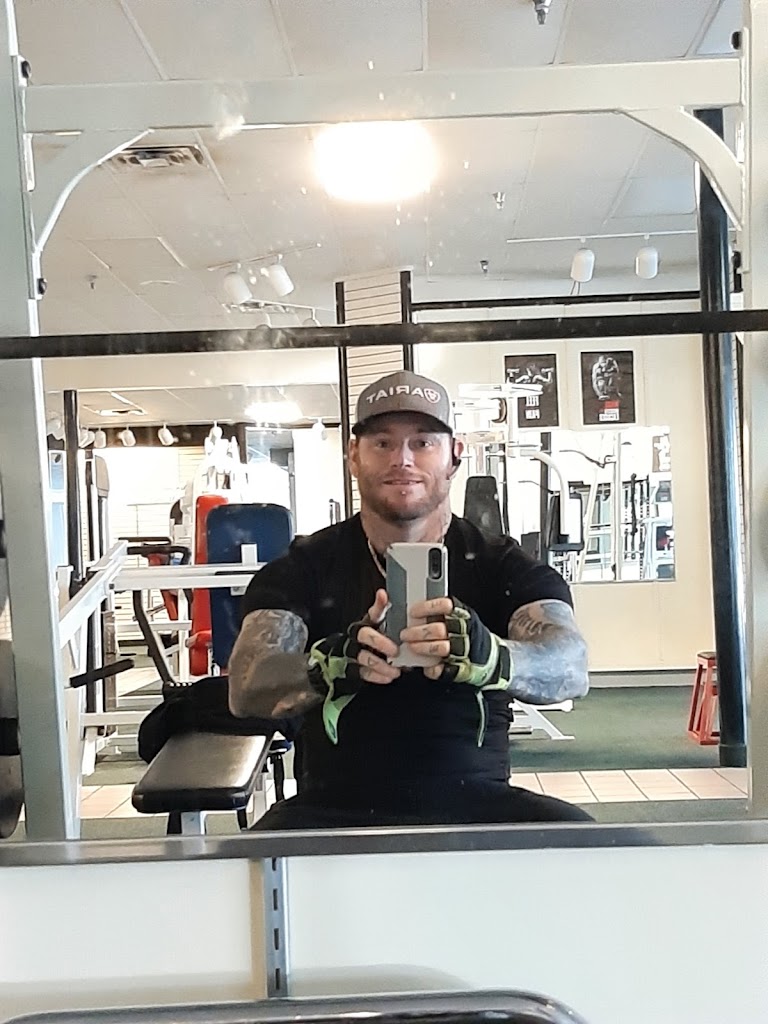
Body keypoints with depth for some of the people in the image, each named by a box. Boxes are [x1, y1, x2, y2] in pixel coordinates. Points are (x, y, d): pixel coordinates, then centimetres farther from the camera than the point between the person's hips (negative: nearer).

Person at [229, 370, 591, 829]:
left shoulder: (504, 565, 3)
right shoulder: (306, 566, 4)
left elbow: (571, 666, -15)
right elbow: (247, 688, -10)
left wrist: (490, 657, -39)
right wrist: (332, 665, -33)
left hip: (473, 805, 1)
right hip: (336, 808, 0)